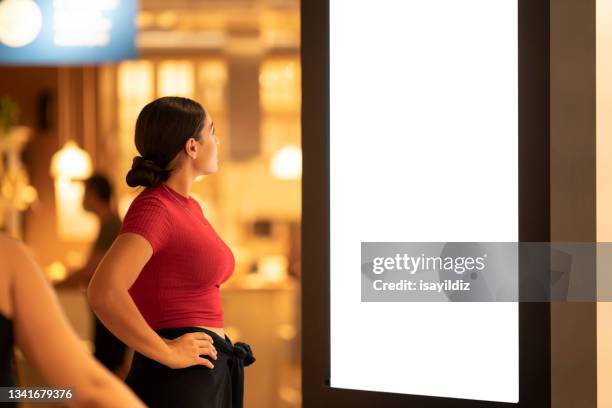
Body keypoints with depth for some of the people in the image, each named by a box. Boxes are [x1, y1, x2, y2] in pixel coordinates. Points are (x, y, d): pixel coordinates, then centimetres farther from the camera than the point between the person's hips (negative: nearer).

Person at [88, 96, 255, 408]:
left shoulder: (188, 206, 13)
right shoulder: (153, 207, -14)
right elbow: (104, 292, -28)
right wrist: (167, 353, -20)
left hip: (208, 375, 9)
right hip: (178, 379, -9)